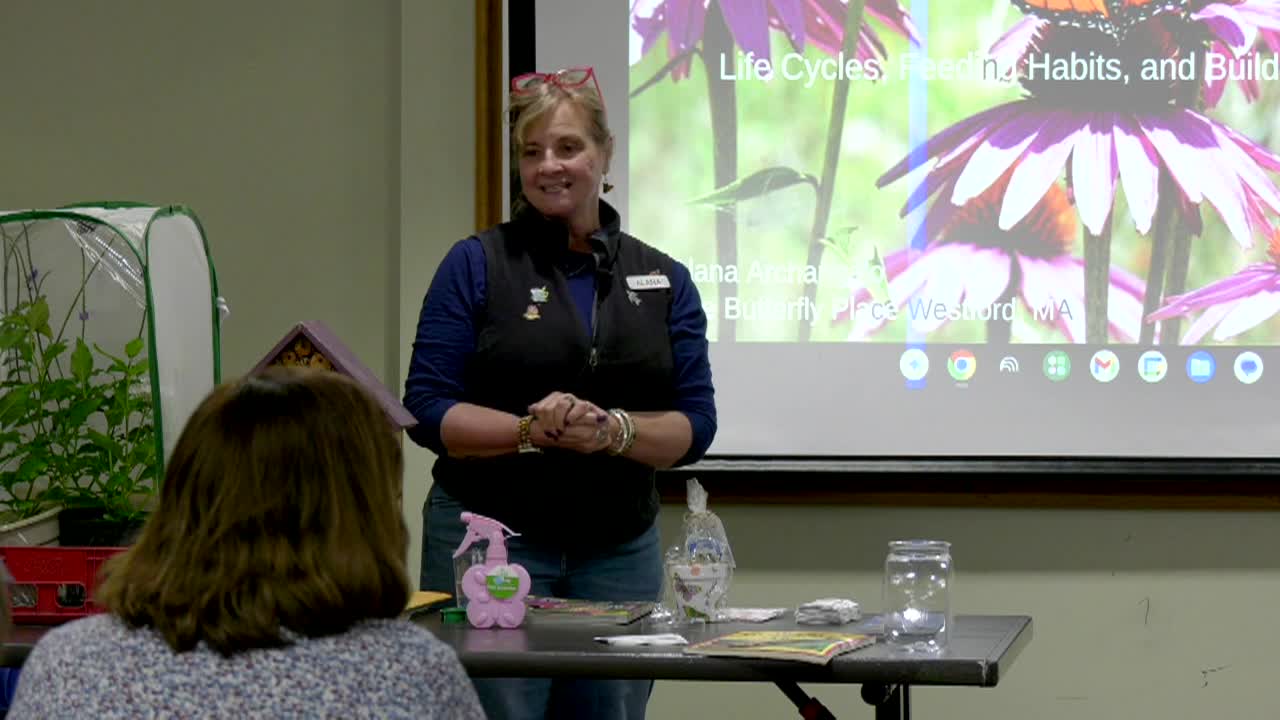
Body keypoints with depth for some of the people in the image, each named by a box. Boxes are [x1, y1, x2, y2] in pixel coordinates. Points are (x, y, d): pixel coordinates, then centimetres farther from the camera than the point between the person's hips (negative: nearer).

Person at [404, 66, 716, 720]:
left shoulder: (663, 280, 9)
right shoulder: (476, 266, 1)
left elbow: (694, 426, 4)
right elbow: (428, 410, -4)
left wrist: (612, 430, -16)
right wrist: (531, 430, -20)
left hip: (621, 551, 3)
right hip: (491, 539, -3)